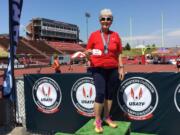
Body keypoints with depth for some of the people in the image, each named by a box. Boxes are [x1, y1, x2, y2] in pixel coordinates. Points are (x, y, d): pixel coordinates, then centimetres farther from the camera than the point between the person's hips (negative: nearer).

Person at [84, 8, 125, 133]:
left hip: (112, 69, 3)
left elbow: (119, 53, 9)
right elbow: (87, 54, 3)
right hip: (98, 69, -2)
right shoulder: (94, 35, 1)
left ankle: (107, 117, 24)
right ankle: (98, 121, 6)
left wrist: (121, 67, 3)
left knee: (110, 94, 8)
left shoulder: (115, 35, 6)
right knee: (100, 94, -9)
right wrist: (88, 54, -20)